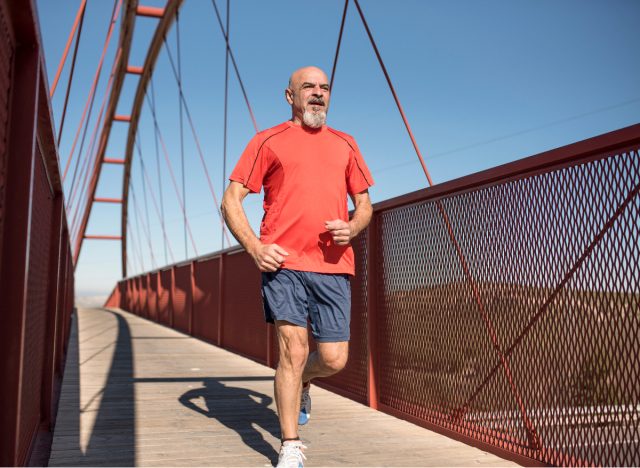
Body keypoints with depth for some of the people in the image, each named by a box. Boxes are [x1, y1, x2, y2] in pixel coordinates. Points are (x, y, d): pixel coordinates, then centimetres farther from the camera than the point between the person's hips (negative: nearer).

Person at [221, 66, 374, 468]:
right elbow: (231, 200, 5)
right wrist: (254, 247, -10)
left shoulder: (345, 144, 19)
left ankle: (302, 382, 38)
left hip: (333, 266, 3)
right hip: (283, 262, -3)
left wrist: (353, 228, 0)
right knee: (294, 351, -7)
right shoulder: (269, 141, 8)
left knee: (334, 359, 1)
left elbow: (364, 204, 23)